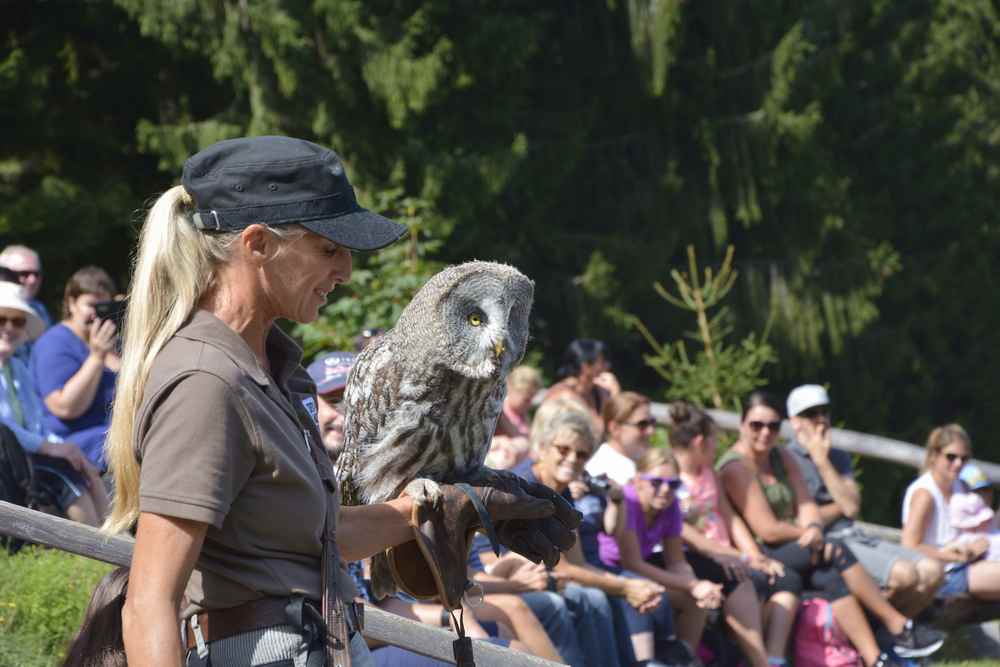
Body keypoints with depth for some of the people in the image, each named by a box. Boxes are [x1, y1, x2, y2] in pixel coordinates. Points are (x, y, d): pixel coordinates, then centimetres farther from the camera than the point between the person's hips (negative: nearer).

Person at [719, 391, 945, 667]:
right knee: (838, 553, -26)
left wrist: (813, 529, -18)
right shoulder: (736, 467, -12)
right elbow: (767, 530, -17)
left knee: (831, 578, -26)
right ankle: (898, 628, -21)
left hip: (794, 553, 7)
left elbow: (806, 505, 4)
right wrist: (808, 534, -7)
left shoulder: (782, 458, 14)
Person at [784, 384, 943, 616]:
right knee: (904, 573, -26)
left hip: (854, 536, 8)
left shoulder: (839, 457, 21)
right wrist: (841, 506, 5)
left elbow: (852, 508, 3)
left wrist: (823, 461, -1)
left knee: (932, 571, -9)